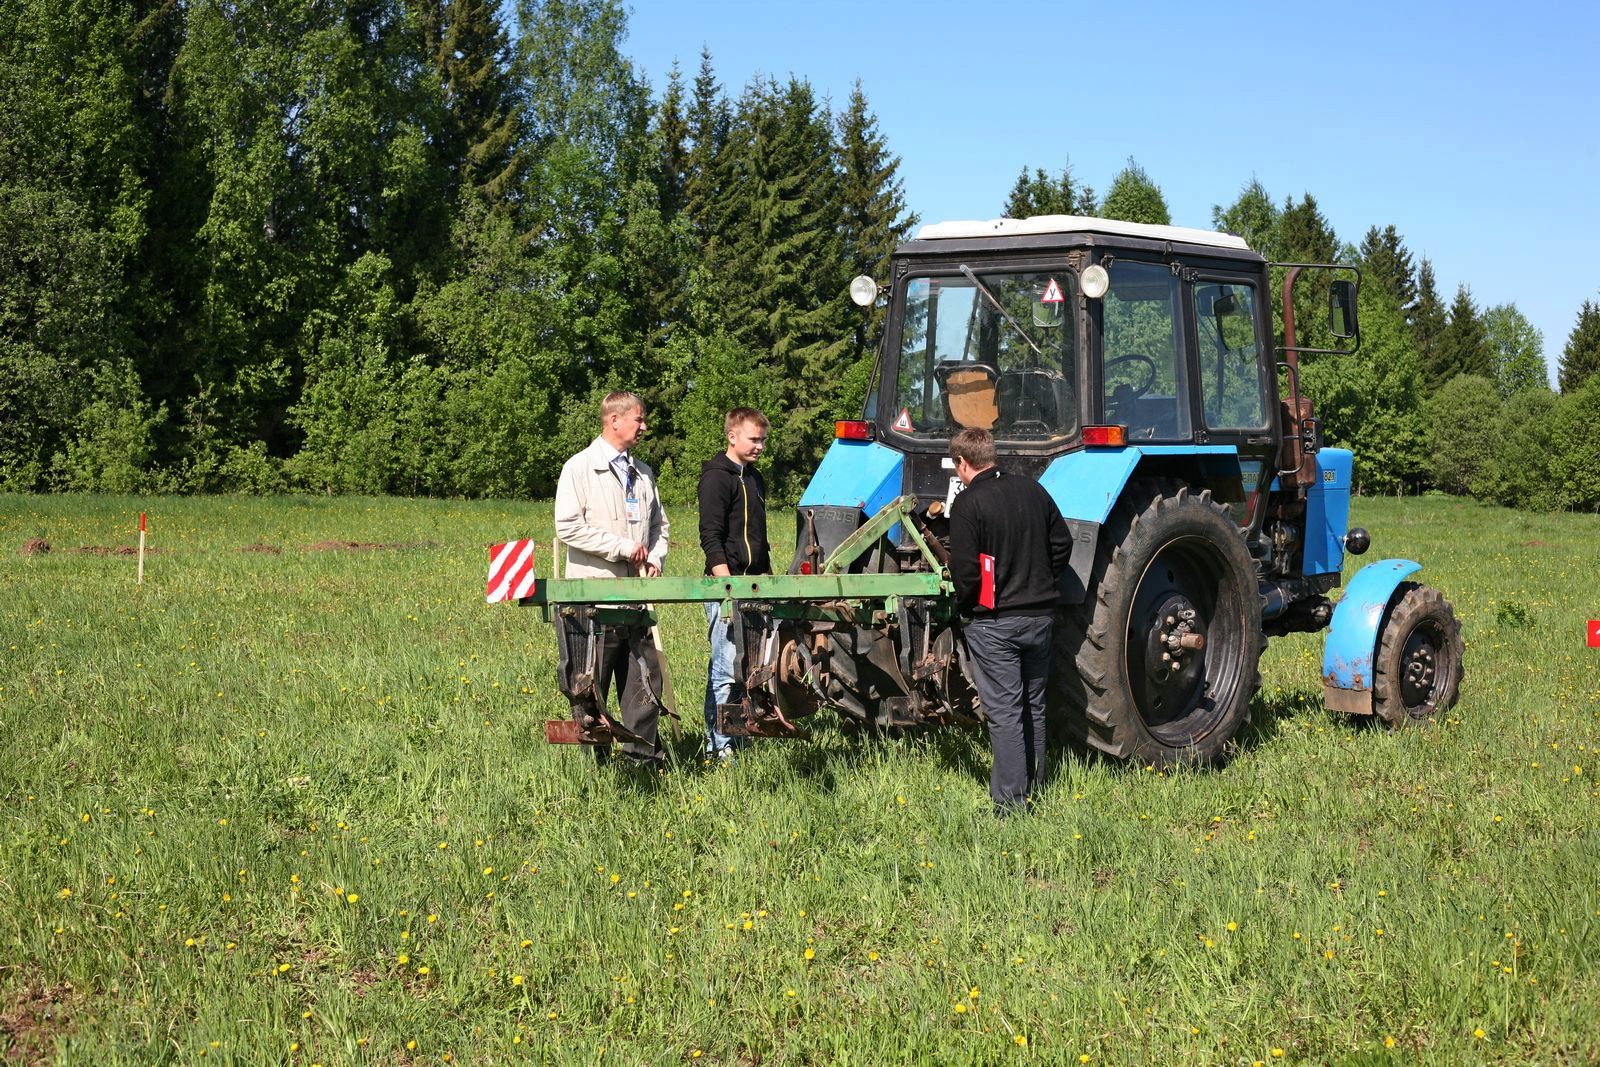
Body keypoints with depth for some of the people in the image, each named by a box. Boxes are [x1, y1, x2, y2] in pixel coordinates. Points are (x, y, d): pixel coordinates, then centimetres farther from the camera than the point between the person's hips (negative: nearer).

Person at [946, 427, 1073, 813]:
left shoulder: (968, 503, -13)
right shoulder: (1032, 489, 7)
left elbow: (965, 570, -16)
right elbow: (1062, 542, 11)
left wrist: (964, 607, 0)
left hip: (993, 622, -6)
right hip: (1040, 616, 6)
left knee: (1004, 712, -4)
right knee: (1033, 706, 17)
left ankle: (1010, 802, -4)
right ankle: (1034, 788, 27)